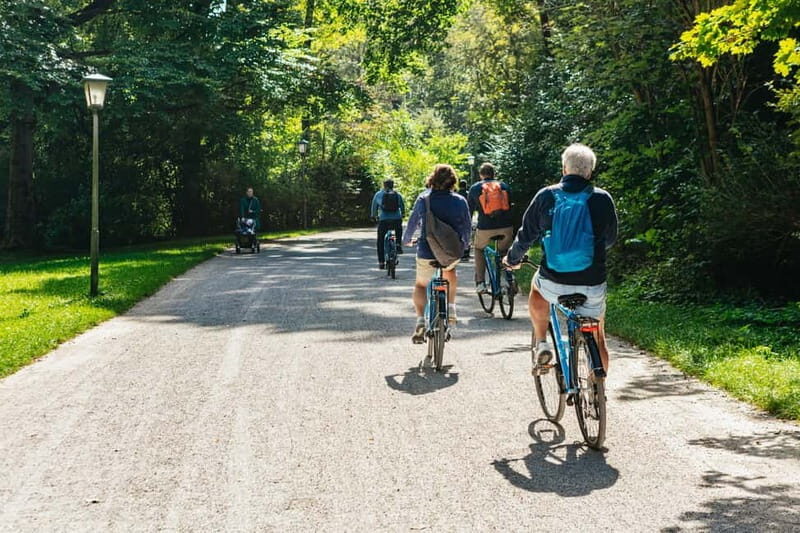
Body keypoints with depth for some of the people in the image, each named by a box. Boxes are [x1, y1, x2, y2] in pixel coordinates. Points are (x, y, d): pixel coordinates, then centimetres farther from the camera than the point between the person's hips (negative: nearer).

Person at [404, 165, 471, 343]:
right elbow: (466, 228, 6)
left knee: (420, 285, 21)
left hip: (427, 253, -1)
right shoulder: (460, 201, -4)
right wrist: (465, 244, 27)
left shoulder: (423, 199, -6)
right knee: (450, 271, 36)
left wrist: (407, 240, 26)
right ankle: (450, 308, 26)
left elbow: (413, 222, 6)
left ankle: (421, 320, -2)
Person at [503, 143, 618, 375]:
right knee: (598, 338, 20)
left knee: (537, 285, 35)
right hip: (592, 286, 0)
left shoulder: (546, 196, -1)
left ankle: (541, 343, 23)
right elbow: (611, 238, 12)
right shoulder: (602, 199, -2)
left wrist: (512, 258, 27)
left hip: (553, 284, 0)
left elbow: (526, 235, 8)